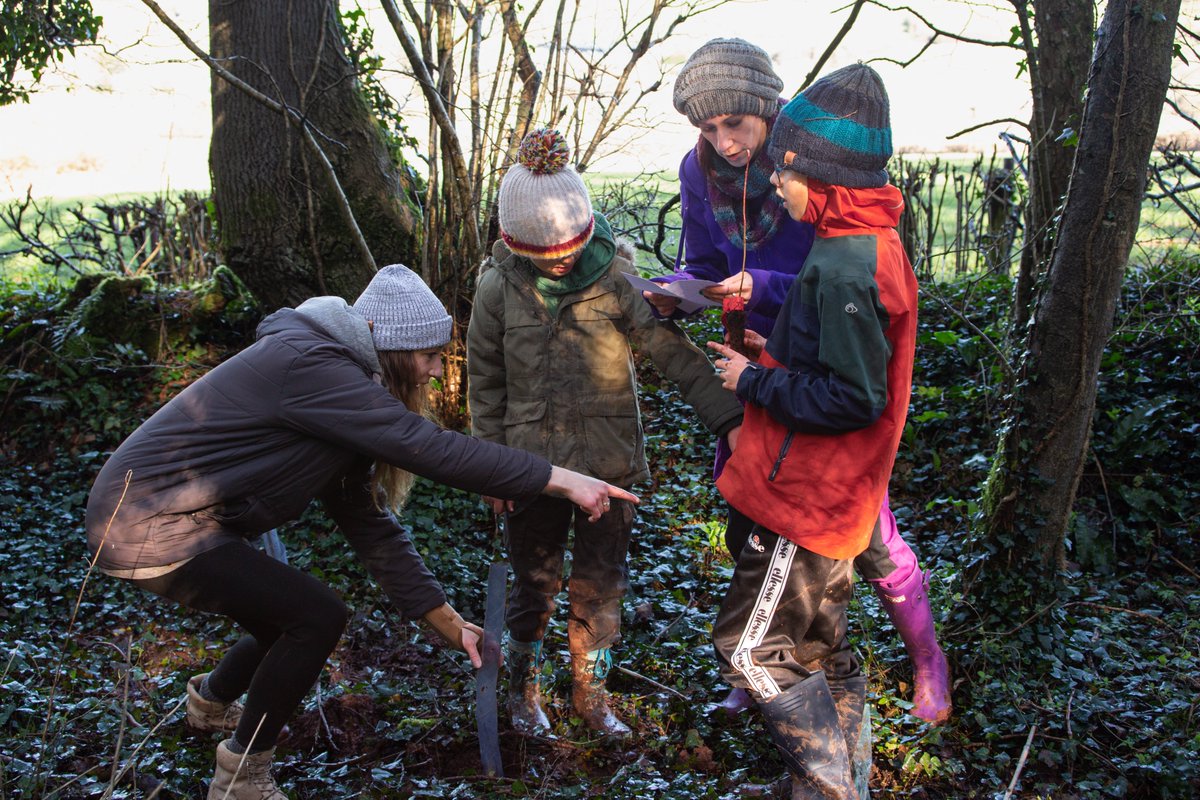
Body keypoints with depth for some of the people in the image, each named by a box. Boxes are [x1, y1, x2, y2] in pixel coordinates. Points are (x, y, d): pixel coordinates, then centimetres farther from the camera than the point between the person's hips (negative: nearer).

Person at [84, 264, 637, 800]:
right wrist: (559, 480, -29)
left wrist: (447, 622, 3)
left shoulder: (340, 397, 7)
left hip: (172, 514, 10)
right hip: (150, 527, -10)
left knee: (294, 627, 19)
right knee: (317, 618, -12)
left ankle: (210, 702, 50)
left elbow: (366, 520, 6)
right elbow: (426, 447, -32)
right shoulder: (309, 366, -24)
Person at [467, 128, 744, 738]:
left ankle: (590, 692, 30)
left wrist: (728, 417, -19)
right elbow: (485, 381, 2)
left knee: (600, 585, 10)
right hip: (532, 462, 0)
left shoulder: (615, 277, -9)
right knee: (534, 584, 13)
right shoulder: (499, 286, -7)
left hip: (609, 462, 0)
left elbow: (673, 351, -11)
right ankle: (524, 688, 35)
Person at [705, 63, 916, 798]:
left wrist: (756, 382, -16)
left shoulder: (842, 268, -24)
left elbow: (852, 400, -27)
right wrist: (779, 358, 7)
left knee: (752, 648, 2)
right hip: (832, 493, 10)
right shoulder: (870, 244, 7)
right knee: (823, 646, 22)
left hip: (807, 496, -10)